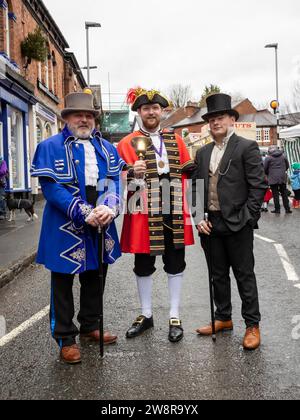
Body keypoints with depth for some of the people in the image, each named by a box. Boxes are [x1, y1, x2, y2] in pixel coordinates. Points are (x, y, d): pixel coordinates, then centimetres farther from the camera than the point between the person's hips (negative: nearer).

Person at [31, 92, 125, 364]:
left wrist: (109, 208, -19)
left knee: (94, 279, 17)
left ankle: (90, 327, 35)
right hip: (65, 229, -4)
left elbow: (114, 181, 3)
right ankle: (66, 339, 18)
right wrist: (84, 213, -21)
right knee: (63, 283, 5)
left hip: (100, 228, 5)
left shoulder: (107, 148, 11)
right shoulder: (50, 147, -4)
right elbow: (51, 187, -14)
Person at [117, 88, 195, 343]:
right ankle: (146, 315, 26)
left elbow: (187, 171, 15)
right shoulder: (127, 144, 2)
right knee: (143, 266, 9)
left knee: (175, 265, 8)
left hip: (174, 214, 2)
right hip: (143, 215, -2)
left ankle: (175, 318, 20)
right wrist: (132, 173, -23)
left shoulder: (176, 140, 11)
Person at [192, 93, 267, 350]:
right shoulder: (203, 153, 13)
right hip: (210, 224, 6)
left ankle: (252, 326, 15)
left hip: (237, 224, -5)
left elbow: (258, 185, -8)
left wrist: (247, 218, -12)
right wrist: (199, 217, 3)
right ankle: (223, 319, 29)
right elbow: (196, 187, 13)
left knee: (245, 275, 4)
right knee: (218, 275, 15)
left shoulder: (247, 147, -4)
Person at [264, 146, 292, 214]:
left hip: (273, 179, -3)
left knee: (275, 194, 1)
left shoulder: (268, 158, -4)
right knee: (284, 194, 9)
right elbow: (287, 166, 16)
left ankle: (277, 209, 1)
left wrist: (268, 174, 16)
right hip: (283, 178, 3)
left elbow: (265, 169, -3)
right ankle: (287, 209, 11)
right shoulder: (283, 156, 8)